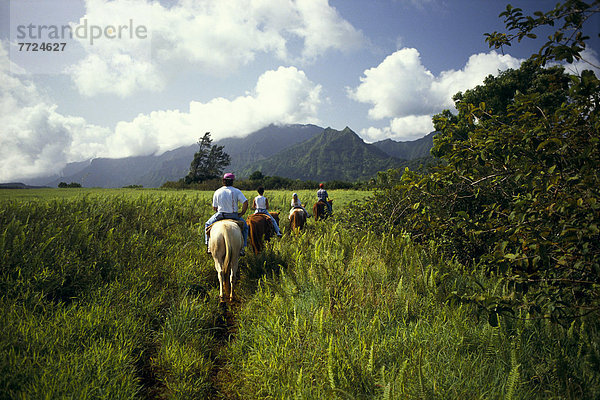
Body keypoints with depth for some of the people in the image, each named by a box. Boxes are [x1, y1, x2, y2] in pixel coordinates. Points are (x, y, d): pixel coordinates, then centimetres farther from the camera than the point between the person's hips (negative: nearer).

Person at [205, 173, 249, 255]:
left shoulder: (217, 192, -2)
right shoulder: (237, 191, -6)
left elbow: (214, 207, 2)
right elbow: (245, 203, -15)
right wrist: (242, 213, -2)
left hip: (220, 215, 1)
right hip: (234, 216, -1)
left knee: (208, 224, 28)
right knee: (244, 226, 25)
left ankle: (209, 246, 20)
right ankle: (242, 248, 18)